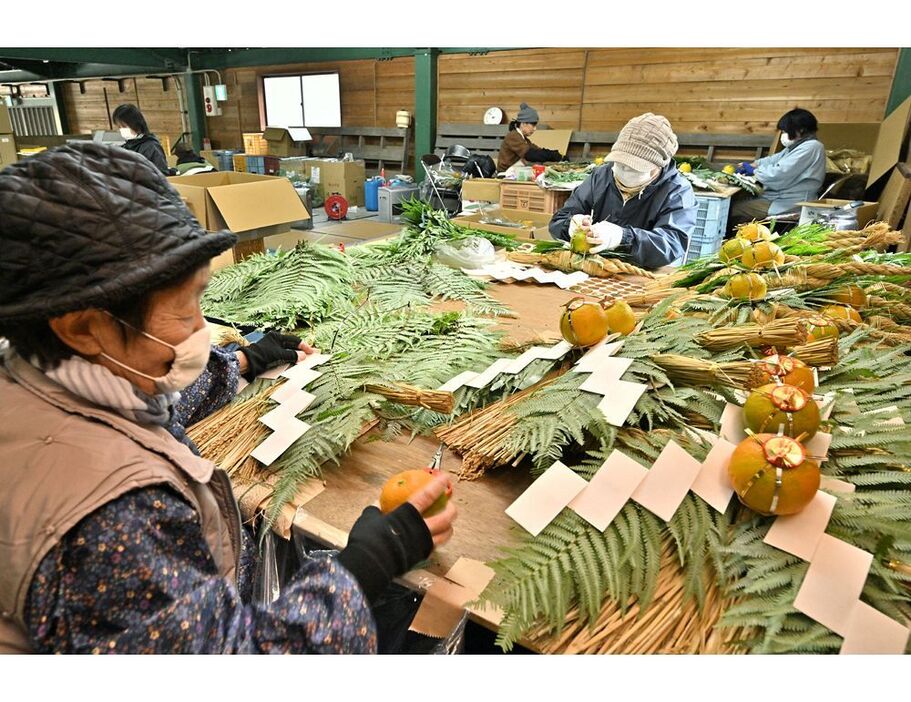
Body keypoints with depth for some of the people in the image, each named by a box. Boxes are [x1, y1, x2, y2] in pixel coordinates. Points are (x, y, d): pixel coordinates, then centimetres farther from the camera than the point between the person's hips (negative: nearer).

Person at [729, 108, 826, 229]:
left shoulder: (811, 147, -16)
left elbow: (780, 174, -22)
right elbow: (775, 159, 24)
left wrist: (754, 171, -7)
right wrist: (753, 165, 6)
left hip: (788, 205, -11)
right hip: (780, 197, 11)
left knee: (732, 209, -18)